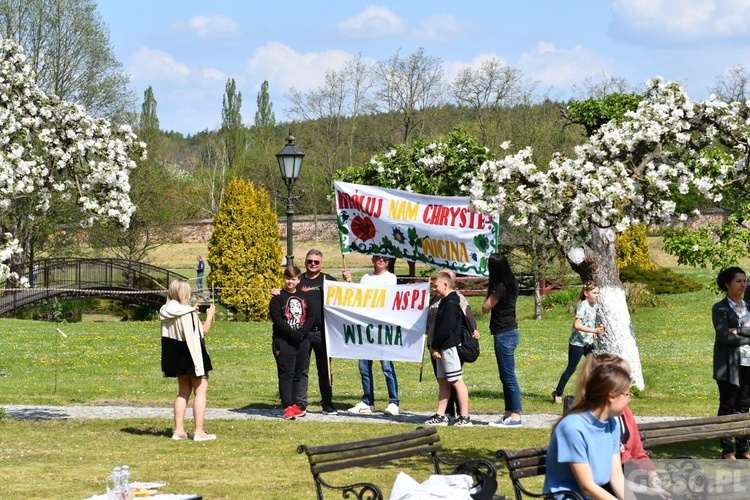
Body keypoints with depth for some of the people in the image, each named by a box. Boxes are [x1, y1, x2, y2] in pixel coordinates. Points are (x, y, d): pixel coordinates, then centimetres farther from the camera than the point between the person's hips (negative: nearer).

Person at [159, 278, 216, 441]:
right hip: (192, 356, -8)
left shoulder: (166, 313, 3)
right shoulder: (188, 313, -19)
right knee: (200, 392, -1)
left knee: (183, 392, 16)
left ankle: (179, 430, 12)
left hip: (176, 358, 8)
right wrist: (209, 315, 5)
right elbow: (202, 331, -11)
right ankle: (199, 431, -5)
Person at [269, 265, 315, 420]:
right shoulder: (278, 297, -1)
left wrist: (302, 331, -11)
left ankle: (295, 404, 15)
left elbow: (312, 316, 6)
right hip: (283, 342, -5)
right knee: (286, 374, -7)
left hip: (302, 341, 5)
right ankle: (288, 407, -10)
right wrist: (292, 333, -19)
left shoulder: (304, 297, 13)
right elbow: (276, 318, -11)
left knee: (298, 374, 9)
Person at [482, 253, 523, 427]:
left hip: (504, 334, -10)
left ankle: (515, 416, -4)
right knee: (506, 376, 14)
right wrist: (491, 290, 8)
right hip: (510, 332, 10)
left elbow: (485, 308, -9)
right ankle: (509, 414, 19)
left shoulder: (499, 287, -18)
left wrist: (489, 292, 1)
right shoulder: (511, 284, 9)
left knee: (509, 376, -6)